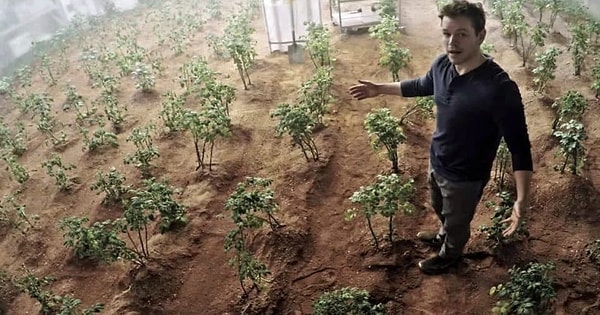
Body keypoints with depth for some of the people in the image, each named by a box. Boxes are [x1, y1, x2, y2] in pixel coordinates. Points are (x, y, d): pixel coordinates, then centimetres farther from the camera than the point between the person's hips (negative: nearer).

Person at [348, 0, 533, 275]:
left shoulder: (499, 88, -34)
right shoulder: (442, 65, -13)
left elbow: (519, 146, -29)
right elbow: (421, 86, 11)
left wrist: (522, 199, -35)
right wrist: (379, 89, 16)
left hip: (465, 176, -6)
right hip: (436, 162, 6)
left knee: (456, 221, 23)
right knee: (440, 208, 34)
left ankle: (450, 255, 54)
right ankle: (444, 235, 65)